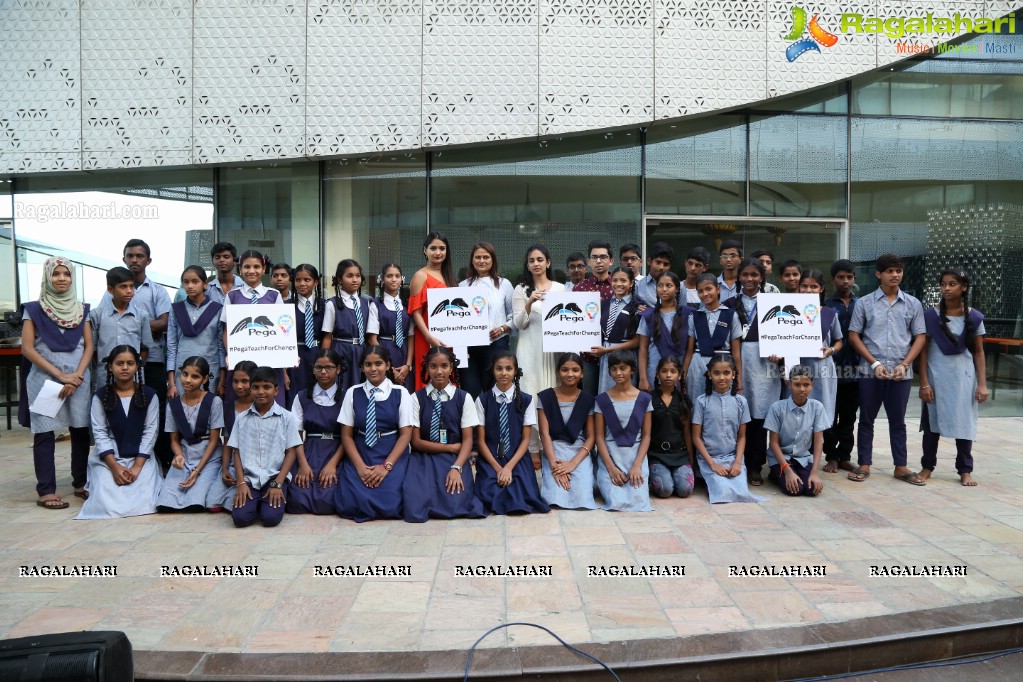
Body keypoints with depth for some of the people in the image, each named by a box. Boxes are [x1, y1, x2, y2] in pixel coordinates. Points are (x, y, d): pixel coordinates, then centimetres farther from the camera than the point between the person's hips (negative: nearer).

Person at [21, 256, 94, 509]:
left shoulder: (82, 309, 9)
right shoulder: (34, 309, 1)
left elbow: (89, 346, 7)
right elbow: (27, 349, -4)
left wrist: (77, 376, -8)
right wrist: (60, 375, -10)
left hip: (78, 379, 3)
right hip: (45, 379, -3)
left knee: (81, 431, 4)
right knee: (45, 434, -1)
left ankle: (80, 484, 16)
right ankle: (46, 491, 4)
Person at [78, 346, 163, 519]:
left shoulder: (149, 395, 1)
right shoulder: (101, 396, 1)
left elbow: (150, 432, -1)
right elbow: (100, 433, -3)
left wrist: (137, 466, -12)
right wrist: (115, 467, -14)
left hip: (141, 457, 0)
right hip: (108, 458, 0)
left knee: (144, 500, -21)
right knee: (106, 502, -20)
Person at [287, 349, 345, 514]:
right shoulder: (302, 397, 10)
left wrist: (332, 464, -15)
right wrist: (303, 464, -11)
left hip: (336, 454, -1)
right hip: (308, 453, 2)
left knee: (326, 502, -22)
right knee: (298, 501, -20)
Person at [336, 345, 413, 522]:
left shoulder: (401, 393, 1)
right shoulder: (353, 393, 4)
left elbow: (405, 434, -3)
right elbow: (346, 434, 2)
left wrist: (386, 466, -15)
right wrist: (360, 466, -12)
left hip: (392, 456, -1)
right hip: (359, 455, 1)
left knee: (388, 505, -22)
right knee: (348, 504, -19)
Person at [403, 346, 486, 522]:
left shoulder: (464, 397, 2)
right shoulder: (417, 398, 1)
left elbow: (468, 439, -2)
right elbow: (416, 441, -1)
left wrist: (456, 468, -18)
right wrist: (451, 447, -6)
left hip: (455, 459, 0)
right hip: (424, 460, 0)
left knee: (454, 504, -25)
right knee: (415, 509, -24)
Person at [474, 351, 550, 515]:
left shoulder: (526, 400, 0)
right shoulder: (482, 400, -1)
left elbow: (526, 439, 0)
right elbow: (481, 440, -1)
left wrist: (509, 467, -14)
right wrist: (498, 468, -13)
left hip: (517, 460, 0)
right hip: (489, 460, 0)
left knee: (522, 498, -24)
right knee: (489, 496, -25)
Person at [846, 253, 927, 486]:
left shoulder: (913, 304, 6)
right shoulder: (865, 303, 1)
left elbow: (920, 338, 6)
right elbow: (854, 336, 0)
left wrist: (904, 365, -7)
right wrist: (874, 363, -8)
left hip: (901, 373, 1)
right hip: (870, 371, -1)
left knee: (898, 421, 10)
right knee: (867, 419, 6)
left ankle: (901, 466, 19)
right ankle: (864, 464, 15)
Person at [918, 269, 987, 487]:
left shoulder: (974, 317, 0)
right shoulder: (931, 315, -4)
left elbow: (979, 353, 5)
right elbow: (923, 350, -2)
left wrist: (982, 384, -1)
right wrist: (924, 383, -6)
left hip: (964, 377, 1)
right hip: (937, 376, -1)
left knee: (964, 422, 5)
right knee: (932, 422, 6)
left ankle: (965, 470, 16)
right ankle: (927, 466, 18)